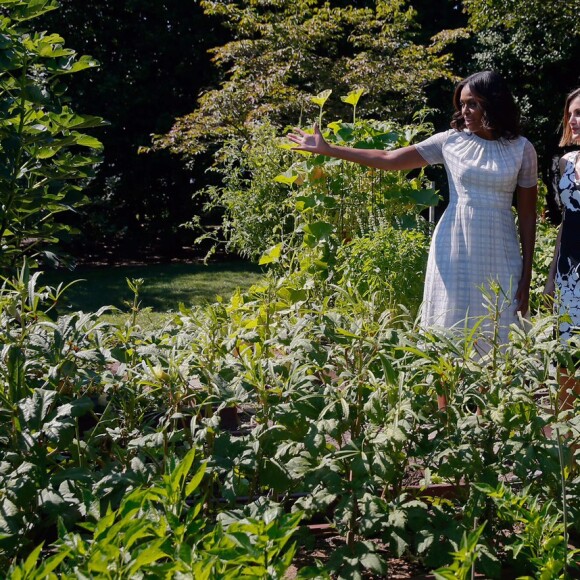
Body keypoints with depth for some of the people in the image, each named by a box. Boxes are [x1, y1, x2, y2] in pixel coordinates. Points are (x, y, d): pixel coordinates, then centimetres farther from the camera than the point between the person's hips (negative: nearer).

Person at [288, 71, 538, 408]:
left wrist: (526, 275, 0)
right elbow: (388, 159, 1)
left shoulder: (522, 149, 1)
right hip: (455, 253, 0)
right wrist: (327, 150, -2)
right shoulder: (450, 141, 1)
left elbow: (528, 215, 3)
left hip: (501, 257, 0)